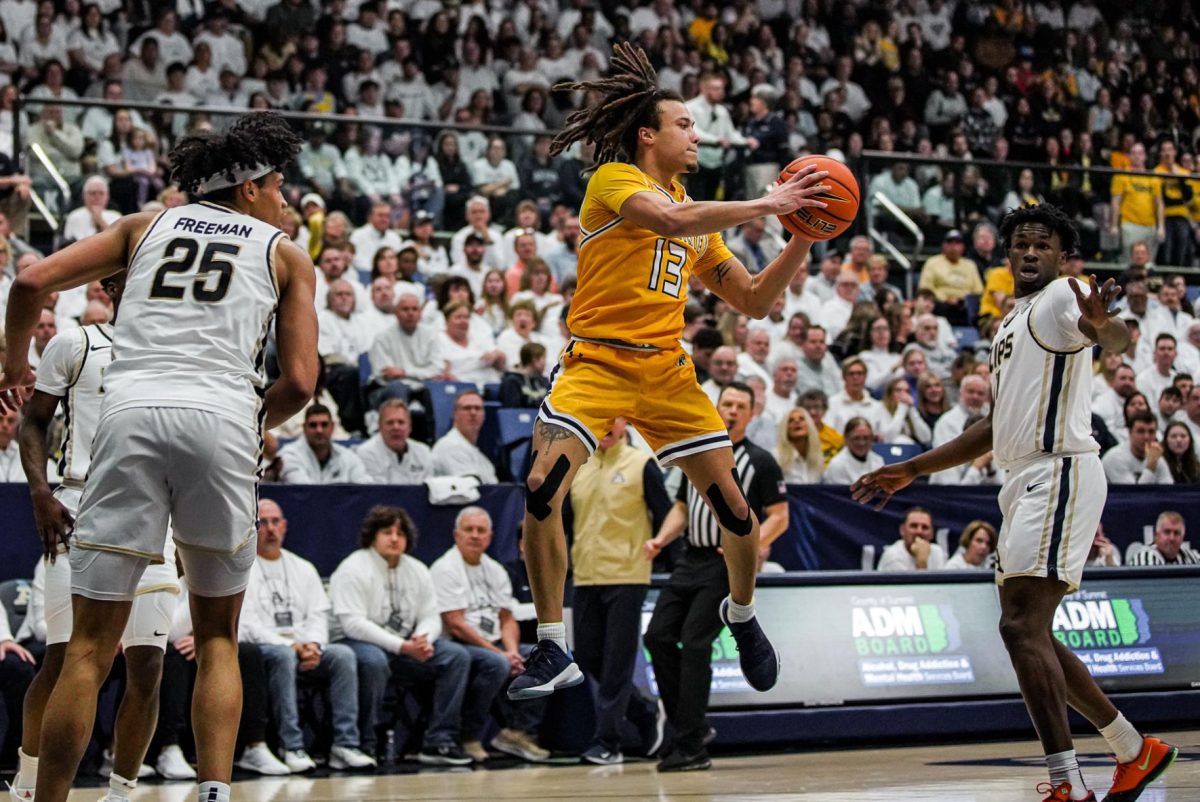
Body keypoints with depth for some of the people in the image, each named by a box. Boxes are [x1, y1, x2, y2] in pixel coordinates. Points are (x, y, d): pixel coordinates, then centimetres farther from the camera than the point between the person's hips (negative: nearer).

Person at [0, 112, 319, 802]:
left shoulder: (148, 225, 23)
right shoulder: (286, 254, 19)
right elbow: (299, 382, 7)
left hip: (131, 409, 1)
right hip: (221, 417, -1)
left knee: (91, 647, 4)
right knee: (217, 639, 15)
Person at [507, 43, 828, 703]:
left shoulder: (699, 219, 19)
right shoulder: (614, 180, -2)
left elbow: (754, 301, 20)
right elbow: (668, 219, -24)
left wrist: (802, 240, 7)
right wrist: (764, 205, -18)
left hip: (666, 371, 6)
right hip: (597, 361, -6)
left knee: (735, 509, 2)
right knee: (541, 491, -23)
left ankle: (742, 613, 33)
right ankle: (554, 652, -12)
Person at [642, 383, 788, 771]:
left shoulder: (760, 462, -1)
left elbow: (779, 517, -4)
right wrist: (660, 540, 5)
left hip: (727, 565, -7)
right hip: (691, 561, 7)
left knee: (694, 644, -13)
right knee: (658, 636, -1)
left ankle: (691, 747, -9)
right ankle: (692, 726, 11)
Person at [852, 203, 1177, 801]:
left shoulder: (1061, 298, -4)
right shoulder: (1012, 322, 24)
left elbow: (1116, 339, -28)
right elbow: (999, 427, 30)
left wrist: (1101, 324, -53)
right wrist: (910, 471, 30)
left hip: (1060, 473, -10)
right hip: (1026, 482, 10)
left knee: (1022, 625, -20)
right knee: (1030, 632, 14)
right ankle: (1135, 750, 25)